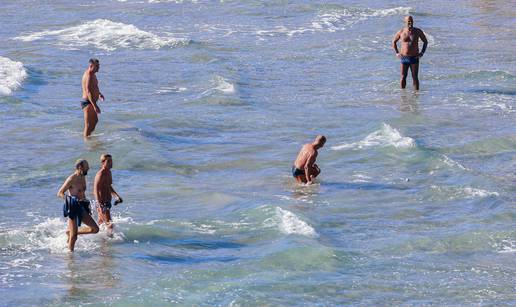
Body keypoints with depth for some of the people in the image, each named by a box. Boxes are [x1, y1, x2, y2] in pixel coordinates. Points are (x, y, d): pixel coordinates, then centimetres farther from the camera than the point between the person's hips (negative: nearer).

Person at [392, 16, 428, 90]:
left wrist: (422, 52, 0)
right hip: (404, 58, 1)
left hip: (414, 58, -1)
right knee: (403, 77, 3)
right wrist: (397, 53, 6)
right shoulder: (401, 32, -1)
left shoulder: (418, 31, -2)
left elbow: (425, 42, 11)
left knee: (415, 77, -2)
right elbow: (394, 42, 15)